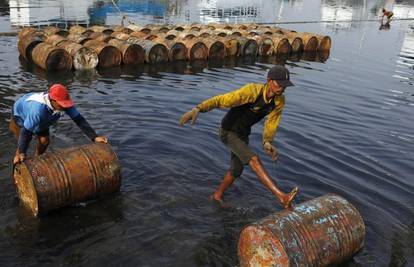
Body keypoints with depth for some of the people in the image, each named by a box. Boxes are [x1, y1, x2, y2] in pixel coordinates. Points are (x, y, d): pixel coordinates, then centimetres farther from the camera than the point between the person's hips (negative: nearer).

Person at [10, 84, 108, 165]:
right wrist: (21, 153, -53)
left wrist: (94, 137, -32)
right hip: (20, 115, -5)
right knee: (23, 145, -6)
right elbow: (26, 130, -46)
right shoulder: (38, 108, -49)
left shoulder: (64, 104, -32)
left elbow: (79, 119, -27)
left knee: (44, 140, 3)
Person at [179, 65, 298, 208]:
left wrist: (267, 143, -21)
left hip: (243, 134, 8)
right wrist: (197, 109, -53)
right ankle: (282, 197, -32)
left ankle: (217, 196, 41)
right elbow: (221, 100, -39)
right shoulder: (252, 91, -34)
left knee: (236, 170, 16)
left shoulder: (280, 100, -14)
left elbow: (272, 122, -2)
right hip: (228, 132, -7)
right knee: (254, 160, -25)